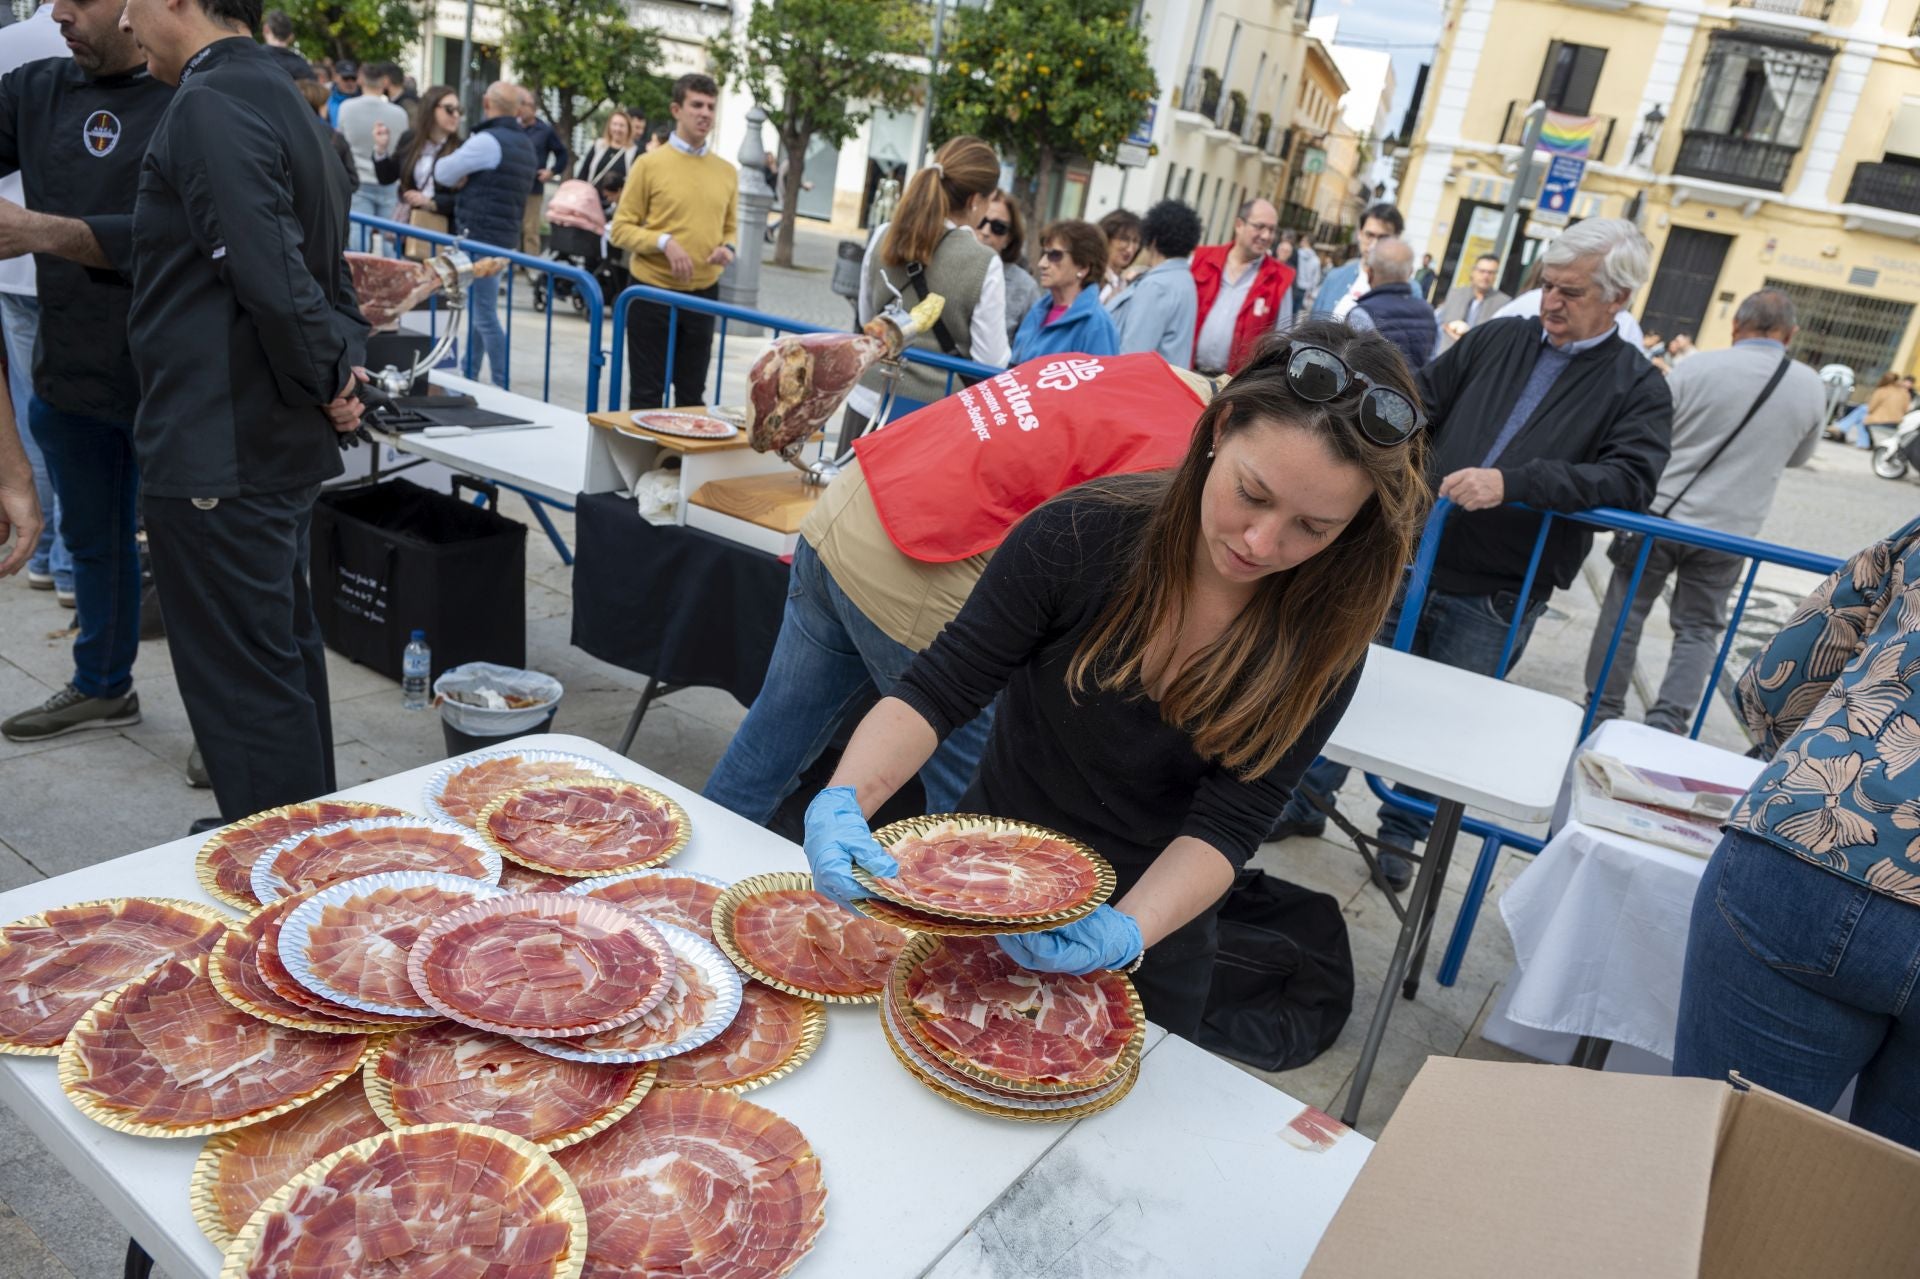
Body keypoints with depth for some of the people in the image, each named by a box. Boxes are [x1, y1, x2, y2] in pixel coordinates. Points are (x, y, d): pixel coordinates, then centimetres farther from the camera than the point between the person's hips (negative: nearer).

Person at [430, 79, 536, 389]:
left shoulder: (487, 140, -13)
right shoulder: (525, 144, 16)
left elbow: (443, 173, -6)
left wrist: (461, 177, 14)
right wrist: (466, 179, 0)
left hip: (481, 236, -9)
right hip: (503, 234, 9)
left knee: (485, 316, -7)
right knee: (478, 310, 17)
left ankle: (502, 387, -5)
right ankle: (468, 377, 25)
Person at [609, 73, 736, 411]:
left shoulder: (727, 172, 8)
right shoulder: (649, 164, -4)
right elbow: (621, 229, -5)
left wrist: (727, 248, -5)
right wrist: (664, 242, -21)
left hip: (703, 296, 4)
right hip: (653, 293, -3)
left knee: (692, 394, 11)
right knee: (647, 394, 3)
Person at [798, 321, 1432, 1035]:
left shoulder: (1325, 633, -20)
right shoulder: (1085, 533, -24)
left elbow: (1230, 820, -22)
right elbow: (935, 694, -20)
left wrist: (1129, 930, -39)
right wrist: (844, 800, -37)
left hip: (1154, 932, 0)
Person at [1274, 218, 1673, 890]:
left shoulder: (1638, 388, -3)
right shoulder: (1497, 340, 7)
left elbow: (1630, 481, -17)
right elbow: (1422, 397, 14)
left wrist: (1512, 481, -29)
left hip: (1493, 600, -3)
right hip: (1413, 560, 3)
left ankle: (1401, 835, 31)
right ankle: (1308, 798, 31)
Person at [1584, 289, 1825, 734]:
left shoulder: (1698, 368, -12)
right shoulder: (1812, 387, -1)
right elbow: (1798, 456, 15)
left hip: (1659, 514, -2)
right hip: (1728, 530, 2)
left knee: (1624, 613, 11)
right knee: (1698, 629, 13)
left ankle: (1603, 712, 17)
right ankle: (1667, 722, 2)